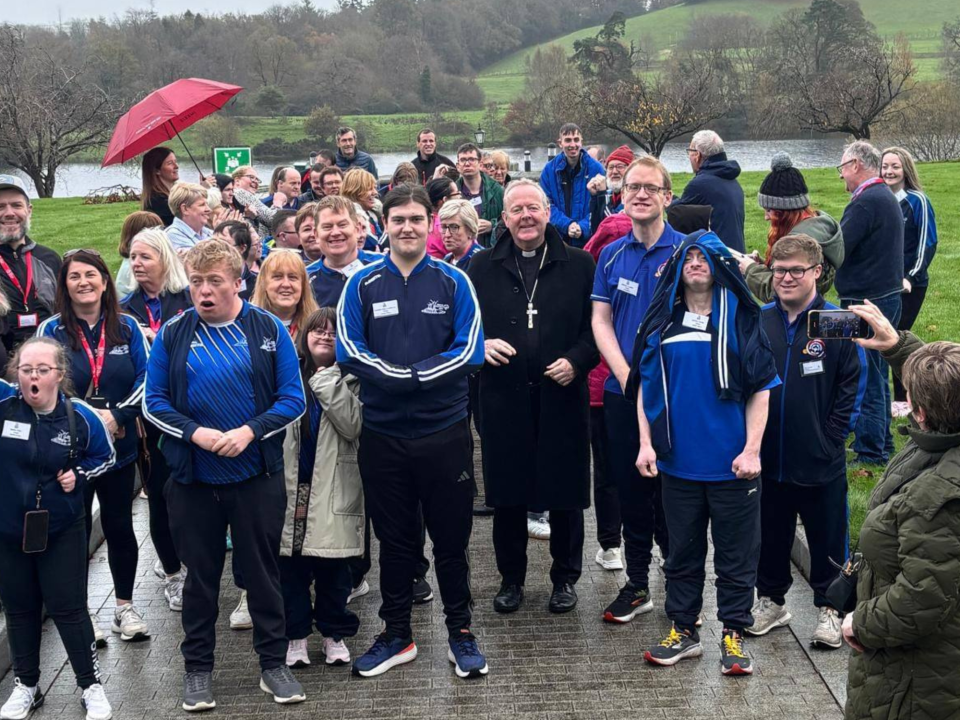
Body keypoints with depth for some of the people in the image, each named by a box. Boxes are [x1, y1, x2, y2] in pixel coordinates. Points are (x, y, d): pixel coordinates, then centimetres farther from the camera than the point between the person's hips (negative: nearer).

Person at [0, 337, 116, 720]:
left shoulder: (81, 418, -10)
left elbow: (104, 457, 7)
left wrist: (79, 476, -10)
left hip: (62, 532, -1)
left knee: (68, 609, 6)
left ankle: (91, 685, 20)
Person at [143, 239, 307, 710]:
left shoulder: (269, 330, -3)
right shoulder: (173, 334, 0)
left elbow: (293, 398, -4)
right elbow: (154, 402, 1)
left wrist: (249, 431, -18)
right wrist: (196, 433, -15)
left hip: (257, 475, -1)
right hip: (193, 477, 1)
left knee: (262, 570, 8)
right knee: (200, 574, 11)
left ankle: (274, 663, 21)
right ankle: (197, 668, 24)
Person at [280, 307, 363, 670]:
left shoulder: (348, 381, 4)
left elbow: (353, 426, -12)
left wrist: (329, 381, -13)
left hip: (333, 487, -1)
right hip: (292, 485, 1)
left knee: (333, 570, 6)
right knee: (291, 566, 5)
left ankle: (334, 633, 20)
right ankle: (296, 635, 17)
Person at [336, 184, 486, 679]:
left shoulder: (453, 282, 0)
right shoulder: (362, 284, 2)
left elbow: (469, 350, -8)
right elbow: (349, 352, -6)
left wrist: (414, 375, -18)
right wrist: (399, 376, -19)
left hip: (445, 429, -1)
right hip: (382, 433, 1)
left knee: (451, 536, 7)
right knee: (394, 538, 12)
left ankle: (461, 633, 22)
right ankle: (396, 634, 25)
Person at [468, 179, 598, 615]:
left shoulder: (579, 265, 3)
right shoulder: (482, 268, 7)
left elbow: (598, 327, 2)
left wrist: (576, 361, -12)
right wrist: (481, 344, -9)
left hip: (561, 396, -1)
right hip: (503, 399, 1)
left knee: (565, 493, 6)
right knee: (507, 494, 8)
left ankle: (565, 578, 23)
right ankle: (511, 578, 23)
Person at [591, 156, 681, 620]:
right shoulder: (612, 255, 8)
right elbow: (601, 321, 6)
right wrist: (626, 374, -9)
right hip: (621, 391, 4)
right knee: (630, 491, 11)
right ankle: (637, 585, 23)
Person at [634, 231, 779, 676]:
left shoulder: (740, 318, -2)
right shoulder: (662, 320, 5)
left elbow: (760, 388, -2)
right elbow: (645, 386, 9)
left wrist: (752, 449, -8)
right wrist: (646, 443, 1)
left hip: (731, 462, -2)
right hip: (678, 459, 2)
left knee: (736, 553, 6)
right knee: (682, 551, 12)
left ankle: (733, 635, 16)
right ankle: (683, 631, 23)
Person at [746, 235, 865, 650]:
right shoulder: (758, 321, 0)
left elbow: (853, 386, -5)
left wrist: (832, 439, -8)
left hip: (821, 463, -3)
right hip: (768, 459, 3)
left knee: (826, 537, 10)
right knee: (771, 535, 16)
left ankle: (828, 608, 26)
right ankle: (771, 600, 33)